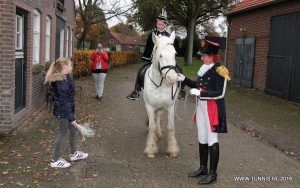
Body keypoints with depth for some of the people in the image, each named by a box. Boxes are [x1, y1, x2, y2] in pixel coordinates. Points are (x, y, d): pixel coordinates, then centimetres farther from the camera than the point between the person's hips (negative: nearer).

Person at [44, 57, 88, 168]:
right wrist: (71, 117, -22)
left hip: (66, 110, 10)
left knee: (73, 130, 21)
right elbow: (64, 101, -24)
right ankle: (55, 160, 17)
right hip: (62, 112, -10)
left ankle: (73, 153, 39)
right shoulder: (62, 81, -24)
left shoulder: (65, 78, 7)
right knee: (63, 133, 3)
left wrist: (71, 115, 20)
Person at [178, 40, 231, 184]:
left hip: (213, 109, -9)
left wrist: (199, 93, -23)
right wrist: (184, 79, 6)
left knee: (212, 140, -1)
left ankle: (212, 173, 10)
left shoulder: (220, 71, -17)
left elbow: (220, 94, -20)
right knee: (202, 139, 16)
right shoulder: (204, 68, 8)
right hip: (201, 107, 9)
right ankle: (203, 168, 30)